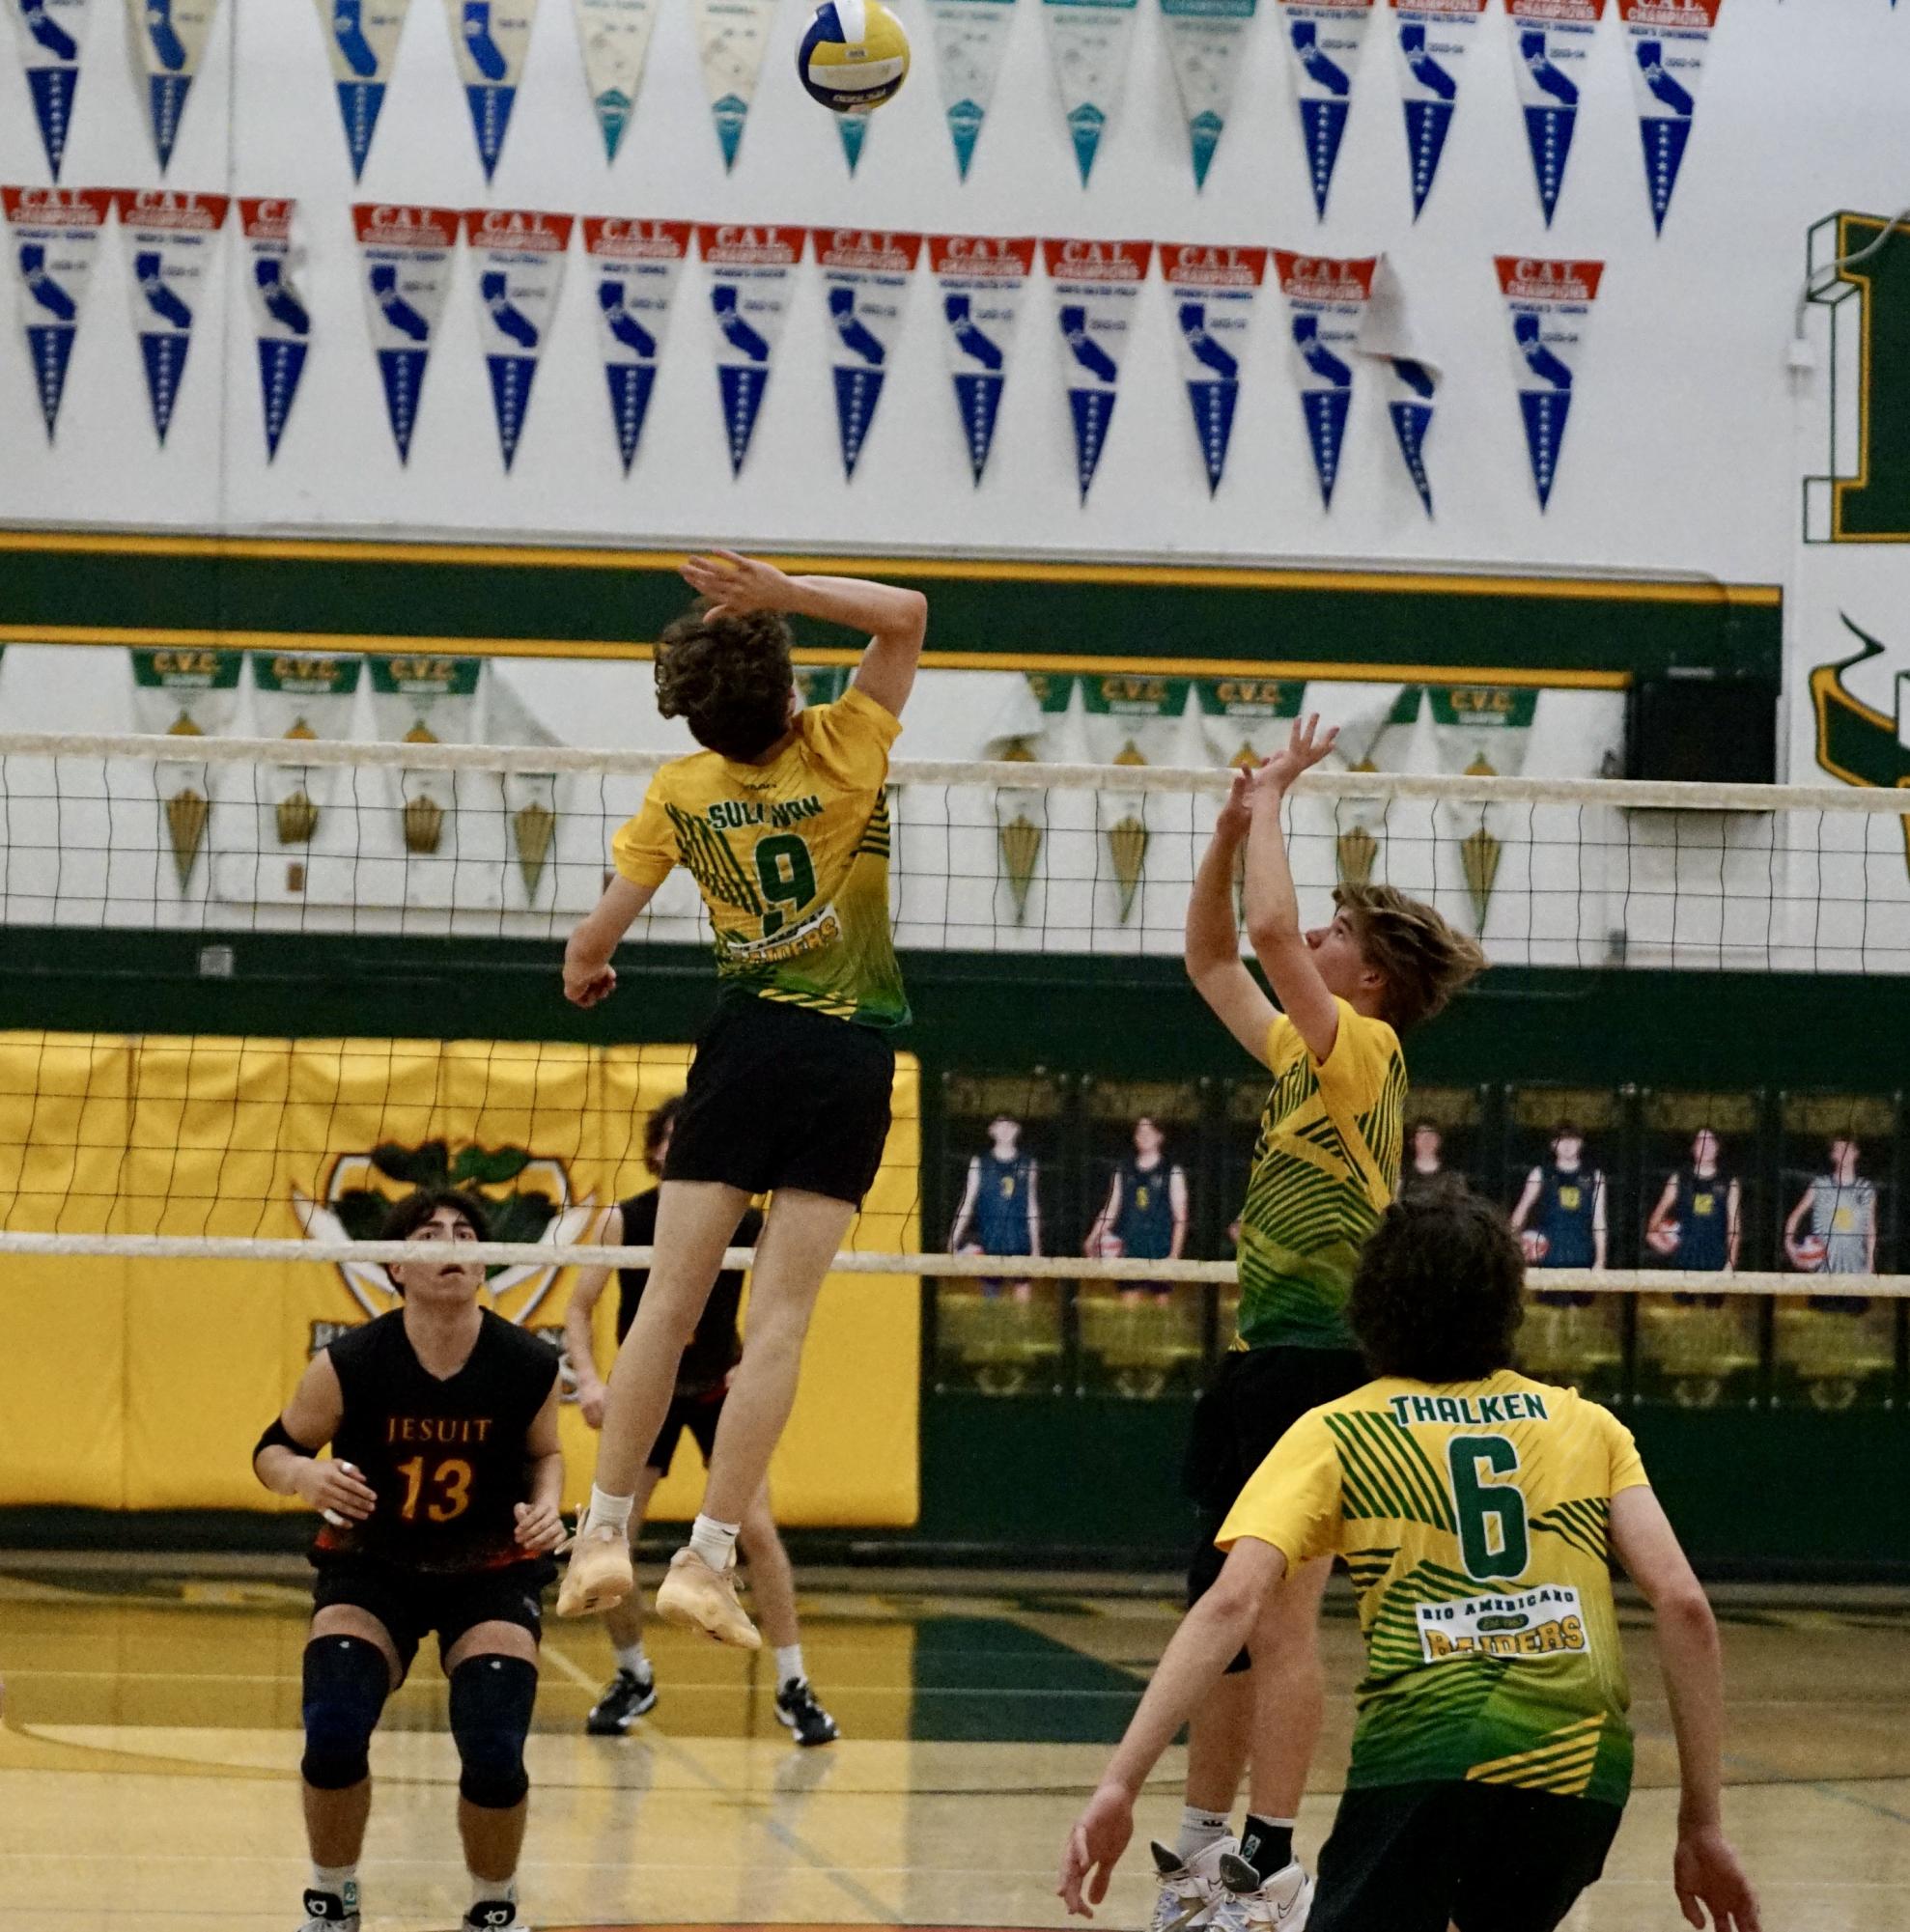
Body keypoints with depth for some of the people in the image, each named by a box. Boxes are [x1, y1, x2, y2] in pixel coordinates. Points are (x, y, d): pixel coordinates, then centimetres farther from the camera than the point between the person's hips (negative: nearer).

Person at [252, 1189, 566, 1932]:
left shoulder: (529, 1367, -15)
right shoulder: (349, 1366, -19)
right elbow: (273, 1451, -5)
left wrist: (546, 1507, -15)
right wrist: (304, 1476, -27)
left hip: (490, 1573, 0)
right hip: (370, 1569, 0)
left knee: (494, 1751, -19)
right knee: (332, 1731, -22)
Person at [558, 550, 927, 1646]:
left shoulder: (683, 792, -2)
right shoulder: (843, 752, -8)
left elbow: (601, 932, 3)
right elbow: (908, 611, -3)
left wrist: (583, 975, 26)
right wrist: (785, 593, -15)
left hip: (746, 1039, 2)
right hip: (851, 1055, -2)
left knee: (672, 1299, 6)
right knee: (780, 1319, -5)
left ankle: (605, 1533, 3)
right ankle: (707, 1561, -9)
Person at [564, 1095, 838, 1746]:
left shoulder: (745, 1221, -14)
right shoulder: (624, 1220, -14)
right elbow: (578, 1308, -10)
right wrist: (589, 1380, -27)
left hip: (719, 1390, 0)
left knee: (758, 1530, -13)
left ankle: (793, 1688, -3)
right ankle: (633, 1678, 16)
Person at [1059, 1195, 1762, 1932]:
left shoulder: (1336, 1434, 12)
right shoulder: (1586, 1425, 18)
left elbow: (1232, 1602, -3)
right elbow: (1684, 1603, 9)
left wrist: (1119, 1784, -7)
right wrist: (1702, 1826, 12)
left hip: (1427, 1742, -3)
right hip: (1585, 1763, 3)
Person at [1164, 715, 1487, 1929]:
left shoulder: (1365, 1052, -10)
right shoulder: (1308, 1055, 15)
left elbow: (1269, 932, -24)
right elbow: (1213, 960, 26)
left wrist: (1272, 805, -11)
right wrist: (1233, 826, 14)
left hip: (1317, 1363, -10)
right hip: (1273, 1362, 10)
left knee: (1279, 1614, -10)